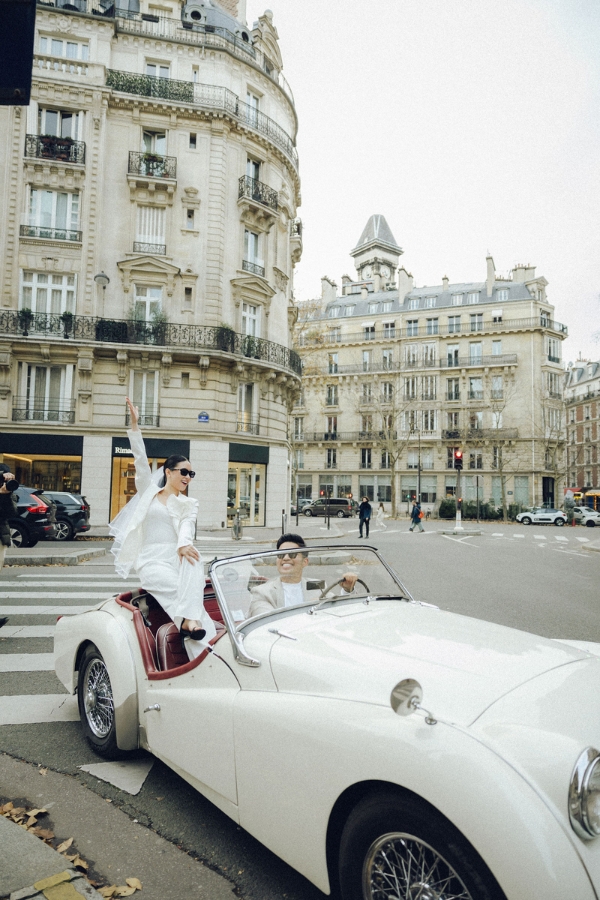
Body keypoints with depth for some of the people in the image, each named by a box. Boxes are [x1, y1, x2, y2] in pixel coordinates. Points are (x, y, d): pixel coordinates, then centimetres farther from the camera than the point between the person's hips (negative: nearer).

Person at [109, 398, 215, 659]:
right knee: (180, 587, -30)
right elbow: (140, 460, 2)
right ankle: (202, 652, -31)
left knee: (194, 560, -34)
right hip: (151, 562, -2)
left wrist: (184, 543, -29)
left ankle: (189, 619, -42)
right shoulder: (148, 492, 14)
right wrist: (134, 425, -8)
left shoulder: (189, 504, 15)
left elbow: (188, 525, -6)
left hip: (177, 560, 2)